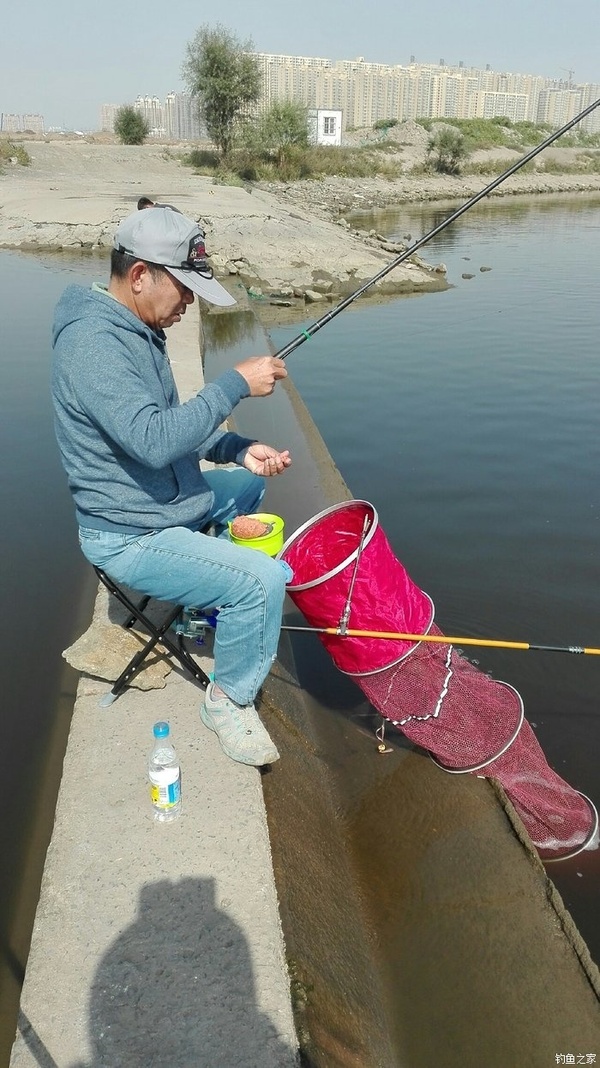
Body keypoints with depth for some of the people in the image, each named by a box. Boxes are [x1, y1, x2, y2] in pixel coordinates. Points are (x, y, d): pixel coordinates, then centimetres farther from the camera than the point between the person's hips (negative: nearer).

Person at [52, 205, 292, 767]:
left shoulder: (138, 328, 7)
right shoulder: (93, 343, -24)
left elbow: (173, 427, 15)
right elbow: (153, 438, -35)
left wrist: (238, 449, 0)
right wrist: (236, 383, -27)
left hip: (166, 503, 11)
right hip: (129, 537, -11)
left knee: (251, 483, 28)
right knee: (263, 580, -23)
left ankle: (212, 604, 35)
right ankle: (228, 701, 2)